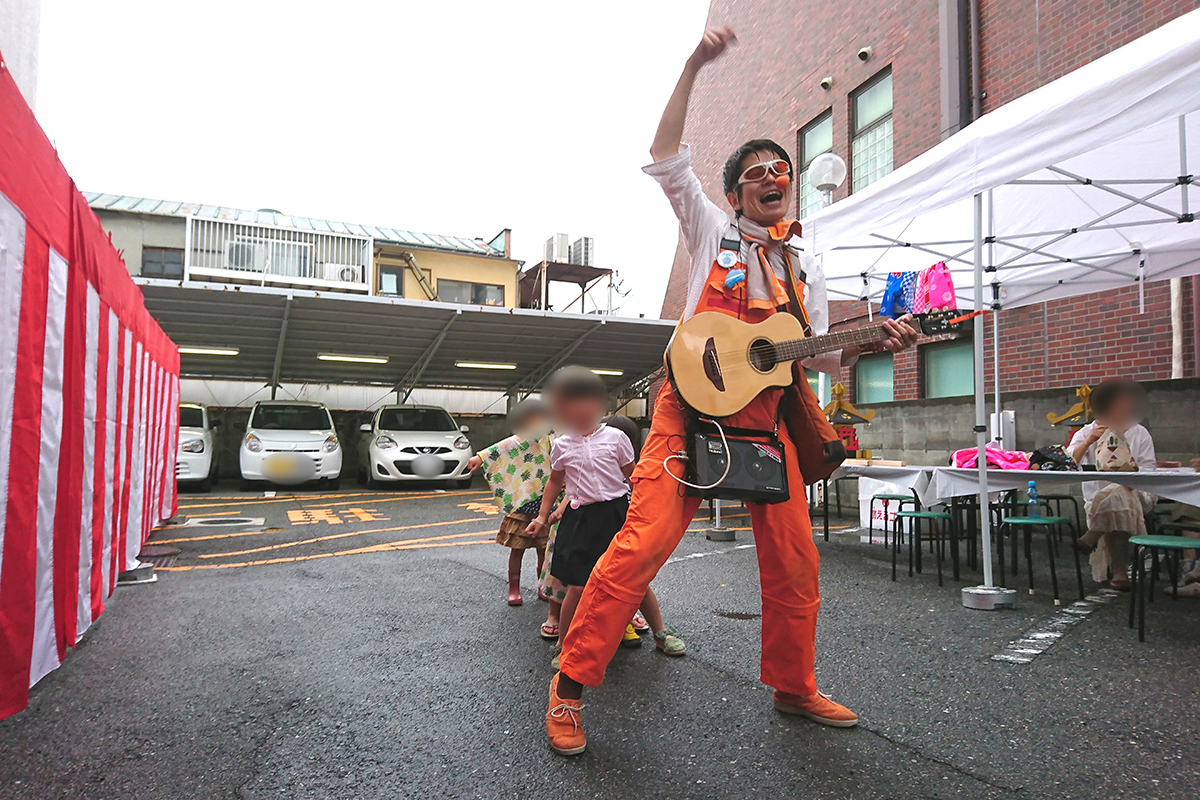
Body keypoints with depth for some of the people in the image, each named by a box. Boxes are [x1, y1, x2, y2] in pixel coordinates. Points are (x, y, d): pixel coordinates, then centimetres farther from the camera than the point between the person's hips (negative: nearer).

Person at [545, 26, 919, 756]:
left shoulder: (808, 269, 20)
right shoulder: (712, 230, 10)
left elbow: (816, 354, 15)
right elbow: (667, 158, 1)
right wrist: (694, 66, -4)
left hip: (768, 417, 5)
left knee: (795, 559, 7)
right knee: (644, 542, -15)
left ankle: (793, 687, 29)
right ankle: (571, 685, -2)